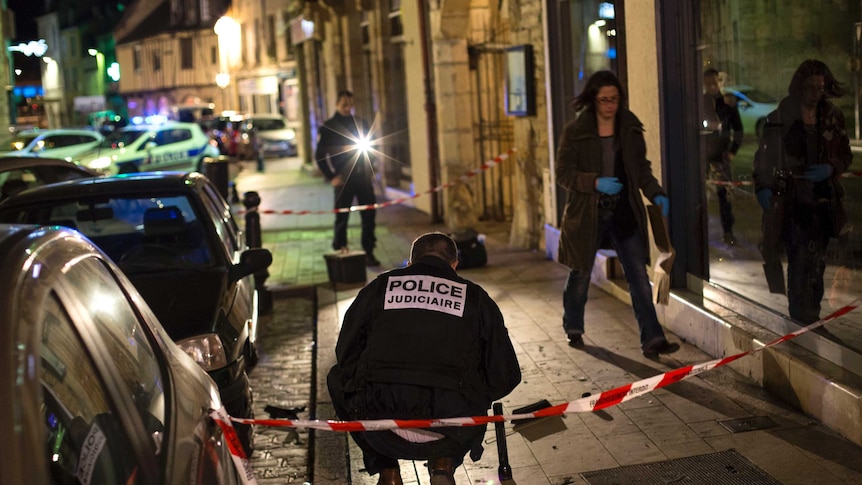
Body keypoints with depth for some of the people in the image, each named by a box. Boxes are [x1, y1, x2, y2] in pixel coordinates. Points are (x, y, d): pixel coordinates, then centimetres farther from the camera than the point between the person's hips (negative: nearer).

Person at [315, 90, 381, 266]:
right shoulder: (328, 127, 0)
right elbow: (320, 155, 0)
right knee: (342, 216, 2)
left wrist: (370, 171, 9)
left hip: (363, 177, 3)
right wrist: (331, 177, -7)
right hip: (344, 179, -3)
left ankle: (369, 252, 6)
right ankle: (340, 250, 12)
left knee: (369, 215, 0)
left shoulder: (361, 123, 11)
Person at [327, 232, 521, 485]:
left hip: (381, 425, 0)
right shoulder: (476, 297, 16)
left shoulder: (377, 287, 17)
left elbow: (346, 358, 20)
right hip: (449, 432, 1)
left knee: (337, 379, 32)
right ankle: (444, 462, 13)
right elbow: (506, 377, 15)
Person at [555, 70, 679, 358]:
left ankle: (652, 340, -3)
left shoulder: (631, 129, 4)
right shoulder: (575, 132, -6)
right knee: (581, 274, 13)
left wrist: (656, 194, -7)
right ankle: (573, 329, 36)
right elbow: (563, 174, -8)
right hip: (588, 214, -2)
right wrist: (596, 183, -22)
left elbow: (642, 169, 10)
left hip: (624, 214, 2)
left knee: (639, 277, -5)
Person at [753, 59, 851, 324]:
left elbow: (846, 154, 13)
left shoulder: (832, 117, 7)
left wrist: (831, 169, -7)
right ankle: (802, 316, 4)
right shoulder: (780, 117, -1)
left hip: (821, 200, 3)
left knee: (815, 260, 4)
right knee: (799, 259, -6)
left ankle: (808, 317, 14)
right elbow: (764, 156, 1)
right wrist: (763, 187, -10)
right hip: (791, 200, -3)